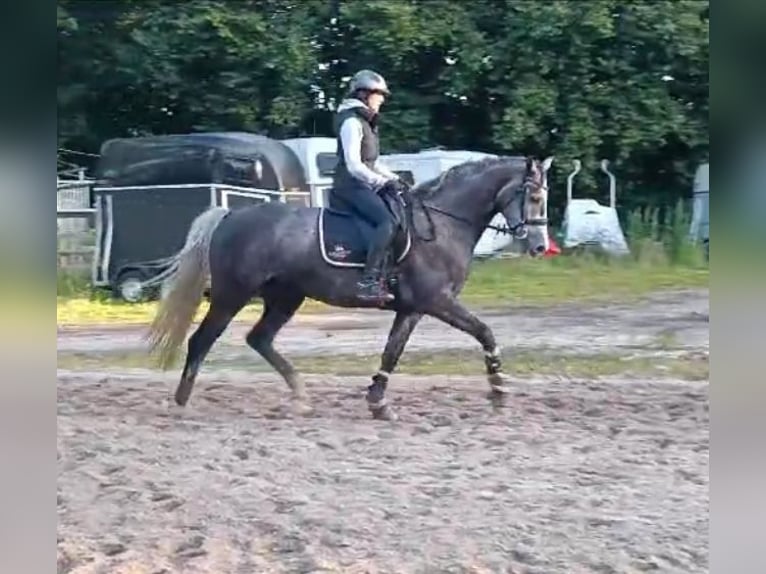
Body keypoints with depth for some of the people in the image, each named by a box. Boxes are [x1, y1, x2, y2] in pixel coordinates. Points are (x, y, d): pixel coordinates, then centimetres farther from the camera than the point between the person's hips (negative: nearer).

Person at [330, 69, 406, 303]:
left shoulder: (366, 122, 19)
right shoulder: (351, 122, -12)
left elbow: (374, 161, 24)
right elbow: (354, 166, -20)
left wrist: (394, 178, 12)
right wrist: (383, 182, -18)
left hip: (363, 185, 10)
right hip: (351, 186, -10)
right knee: (387, 222, -27)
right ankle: (369, 281, -32)